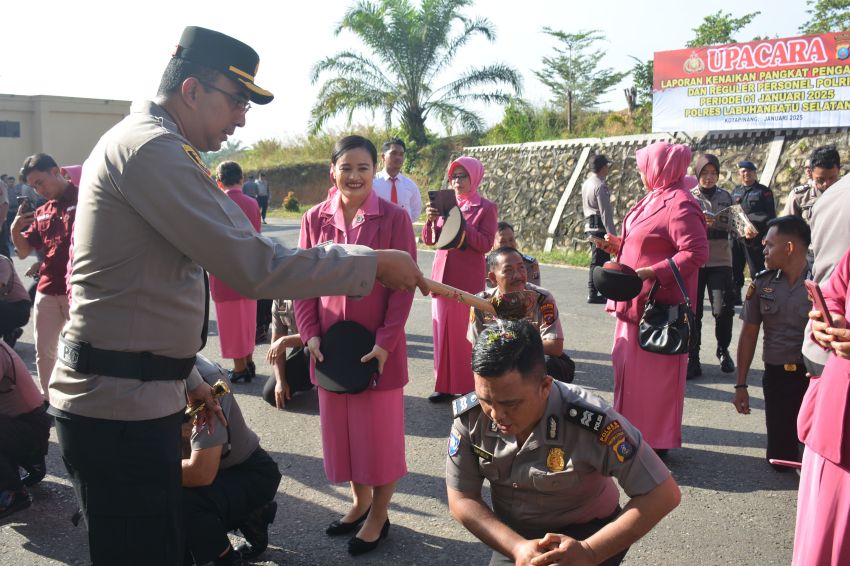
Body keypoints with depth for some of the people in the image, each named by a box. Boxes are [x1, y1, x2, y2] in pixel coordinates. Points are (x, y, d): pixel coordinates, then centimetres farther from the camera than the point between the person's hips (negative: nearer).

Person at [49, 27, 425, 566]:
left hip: (136, 394, 10)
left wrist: (185, 376, 24)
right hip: (120, 407, -10)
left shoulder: (139, 143, 18)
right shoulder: (154, 149, -16)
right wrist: (373, 263, -16)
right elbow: (255, 268, -24)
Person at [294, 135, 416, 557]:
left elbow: (403, 284, -8)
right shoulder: (315, 218, 2)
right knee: (339, 427, 14)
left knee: (380, 430, 7)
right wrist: (310, 333, -5)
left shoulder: (394, 218, -7)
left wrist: (386, 341, -14)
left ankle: (379, 515, 25)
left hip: (378, 343, -3)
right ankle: (359, 502, 35)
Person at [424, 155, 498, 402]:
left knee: (466, 331, -3)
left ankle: (469, 386, 6)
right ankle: (445, 384, 13)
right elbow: (429, 240, 7)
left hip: (468, 279, -4)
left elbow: (485, 244, -11)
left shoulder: (485, 208, 0)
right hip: (442, 274, 5)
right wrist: (431, 221, -12)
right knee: (443, 329, 5)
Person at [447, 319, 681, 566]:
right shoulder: (469, 416, -20)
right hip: (513, 536, 3)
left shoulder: (590, 422, -31)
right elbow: (461, 499, -11)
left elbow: (663, 494, -24)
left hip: (585, 532, -3)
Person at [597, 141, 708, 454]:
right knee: (629, 367, 17)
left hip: (658, 307, -10)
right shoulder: (654, 200, 13)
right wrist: (620, 246, 11)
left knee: (653, 374, 0)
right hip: (637, 303, 10)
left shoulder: (679, 204, -17)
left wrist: (652, 272, -28)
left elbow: (696, 252, -24)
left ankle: (656, 443, 14)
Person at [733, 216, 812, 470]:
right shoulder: (762, 283, 1)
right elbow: (749, 334, 6)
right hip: (777, 376, 3)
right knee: (780, 458, 8)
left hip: (814, 377, -3)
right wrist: (741, 385, 6)